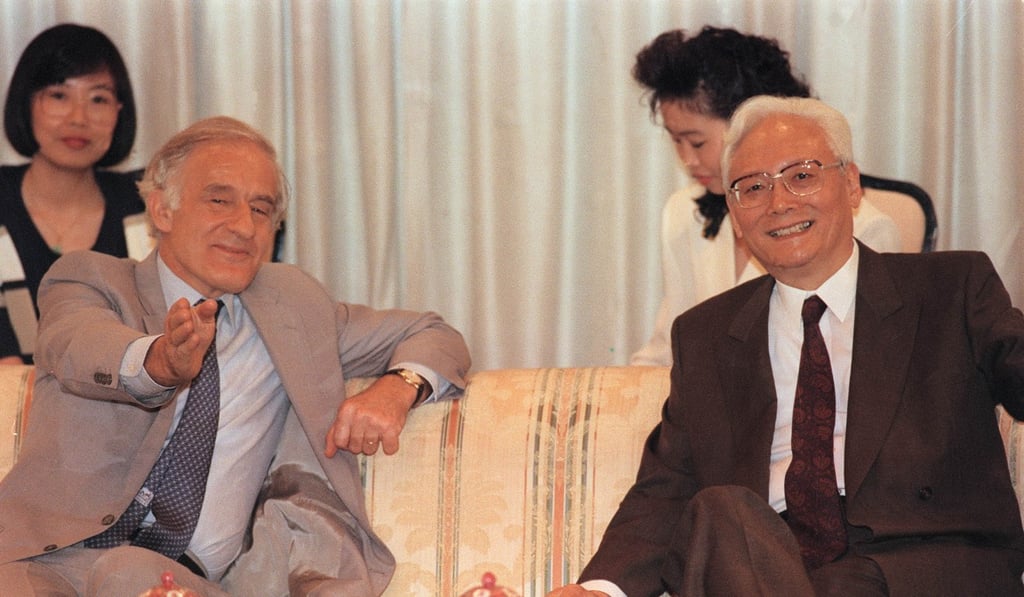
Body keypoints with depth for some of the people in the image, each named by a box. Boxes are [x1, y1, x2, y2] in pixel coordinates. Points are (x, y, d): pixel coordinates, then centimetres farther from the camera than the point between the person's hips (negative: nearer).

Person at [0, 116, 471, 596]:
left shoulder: (291, 302, 21)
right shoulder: (87, 279, 9)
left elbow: (434, 338, 26)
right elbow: (82, 347, -15)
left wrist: (396, 386, 1)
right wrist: (160, 361, -40)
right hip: (51, 555, -1)